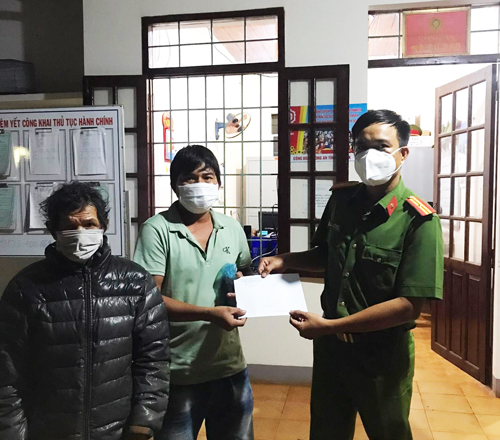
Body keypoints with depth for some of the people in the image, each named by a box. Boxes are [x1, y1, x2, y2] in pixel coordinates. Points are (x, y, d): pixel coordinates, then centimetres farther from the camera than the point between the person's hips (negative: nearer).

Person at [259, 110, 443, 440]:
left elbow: (410, 305, -22)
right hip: (330, 346, 5)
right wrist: (285, 261, -5)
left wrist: (330, 325, -23)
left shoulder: (418, 220, -20)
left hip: (383, 354, -4)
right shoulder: (341, 198, -4)